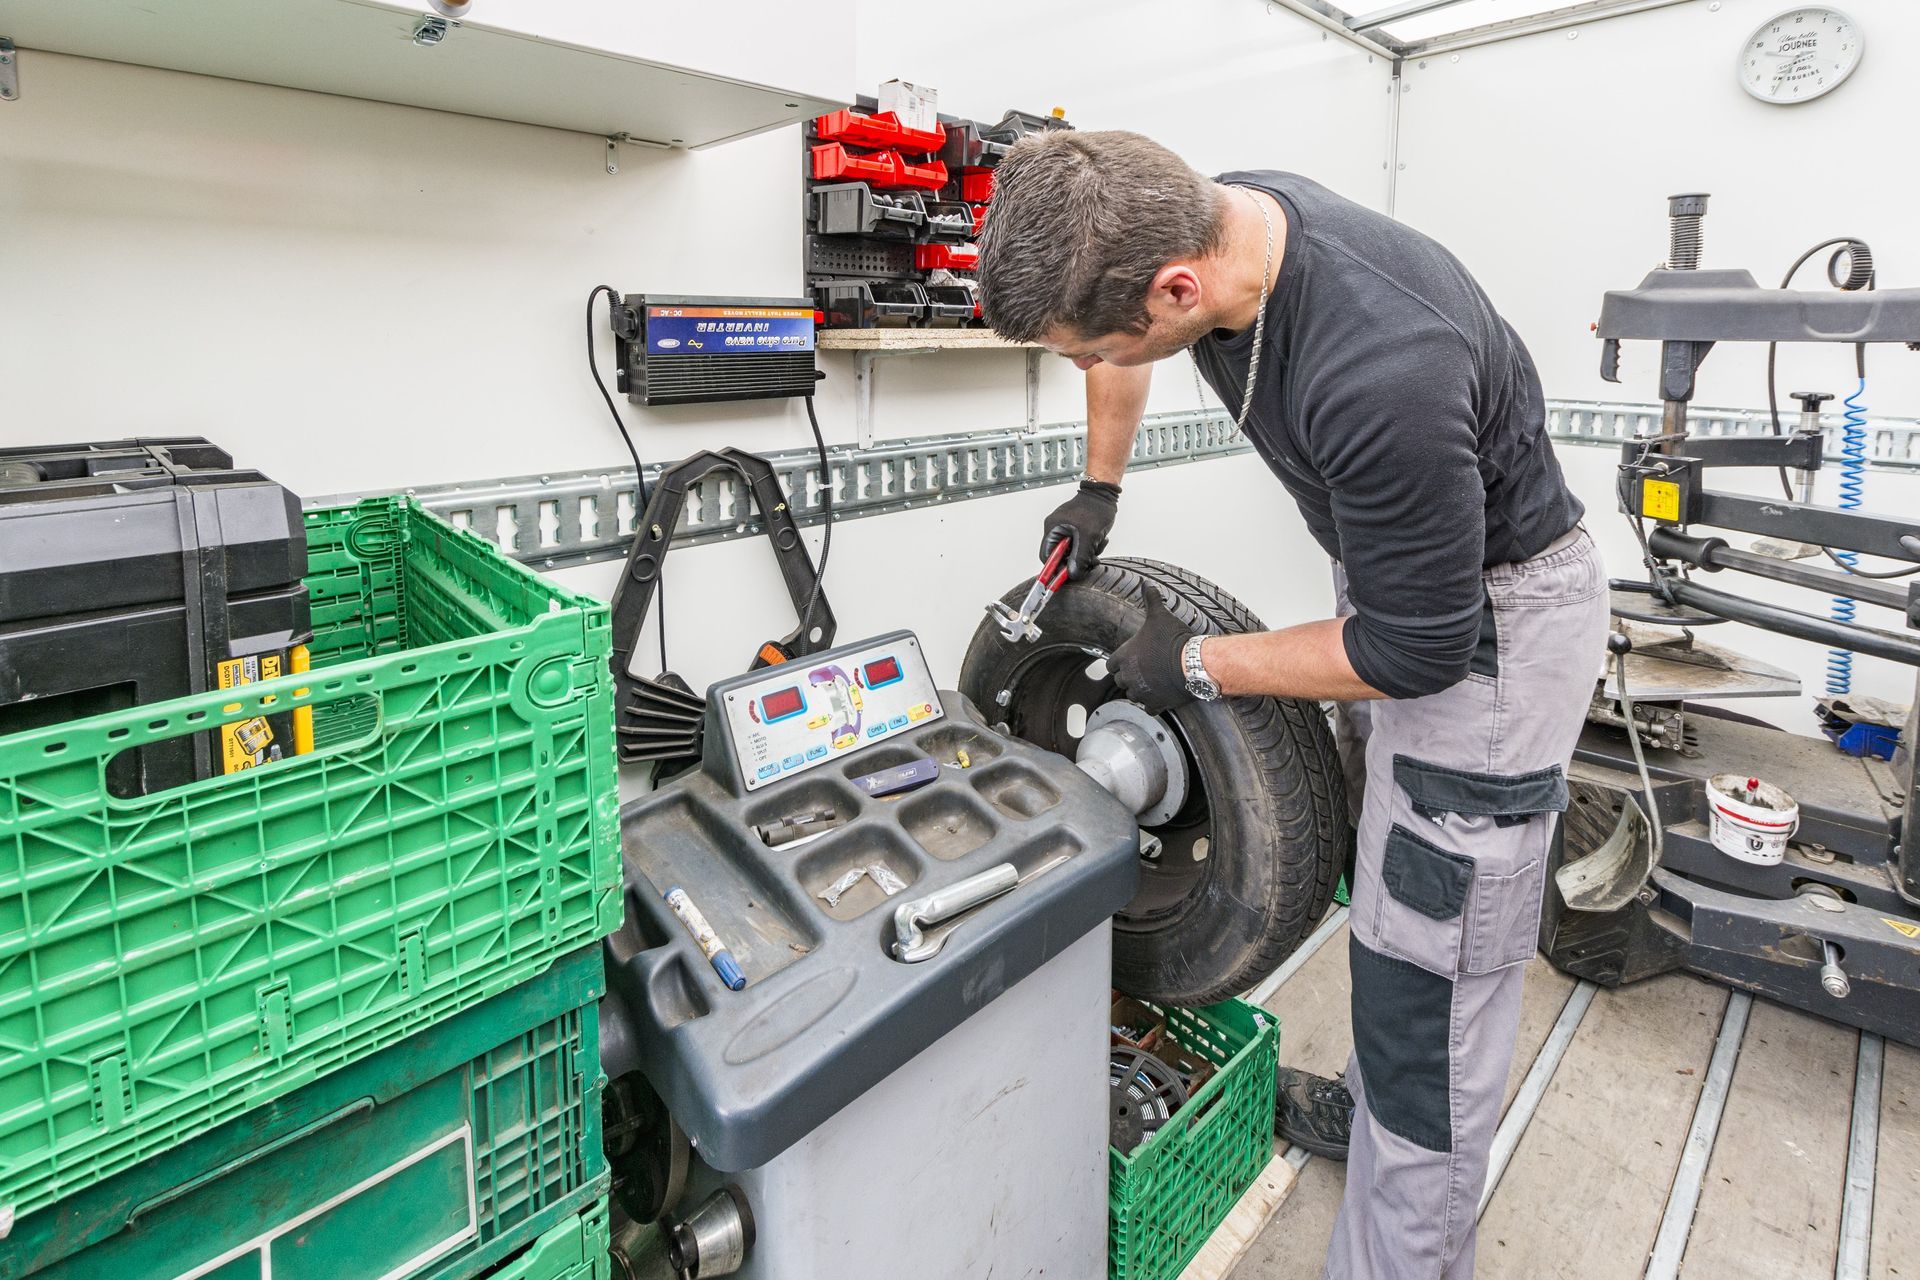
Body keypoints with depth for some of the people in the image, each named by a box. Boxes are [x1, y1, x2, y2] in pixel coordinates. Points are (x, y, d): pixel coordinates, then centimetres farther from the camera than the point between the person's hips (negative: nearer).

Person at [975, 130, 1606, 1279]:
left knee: (1432, 979, -2)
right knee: (1388, 893, 23)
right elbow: (1124, 354, 12)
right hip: (1395, 567, 8)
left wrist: (1198, 666, -17)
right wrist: (1099, 489, 10)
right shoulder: (1200, 217, -13)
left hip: (1491, 616, -8)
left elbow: (1418, 647, -27)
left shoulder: (1380, 373, -39)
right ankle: (1373, 1104, 45)